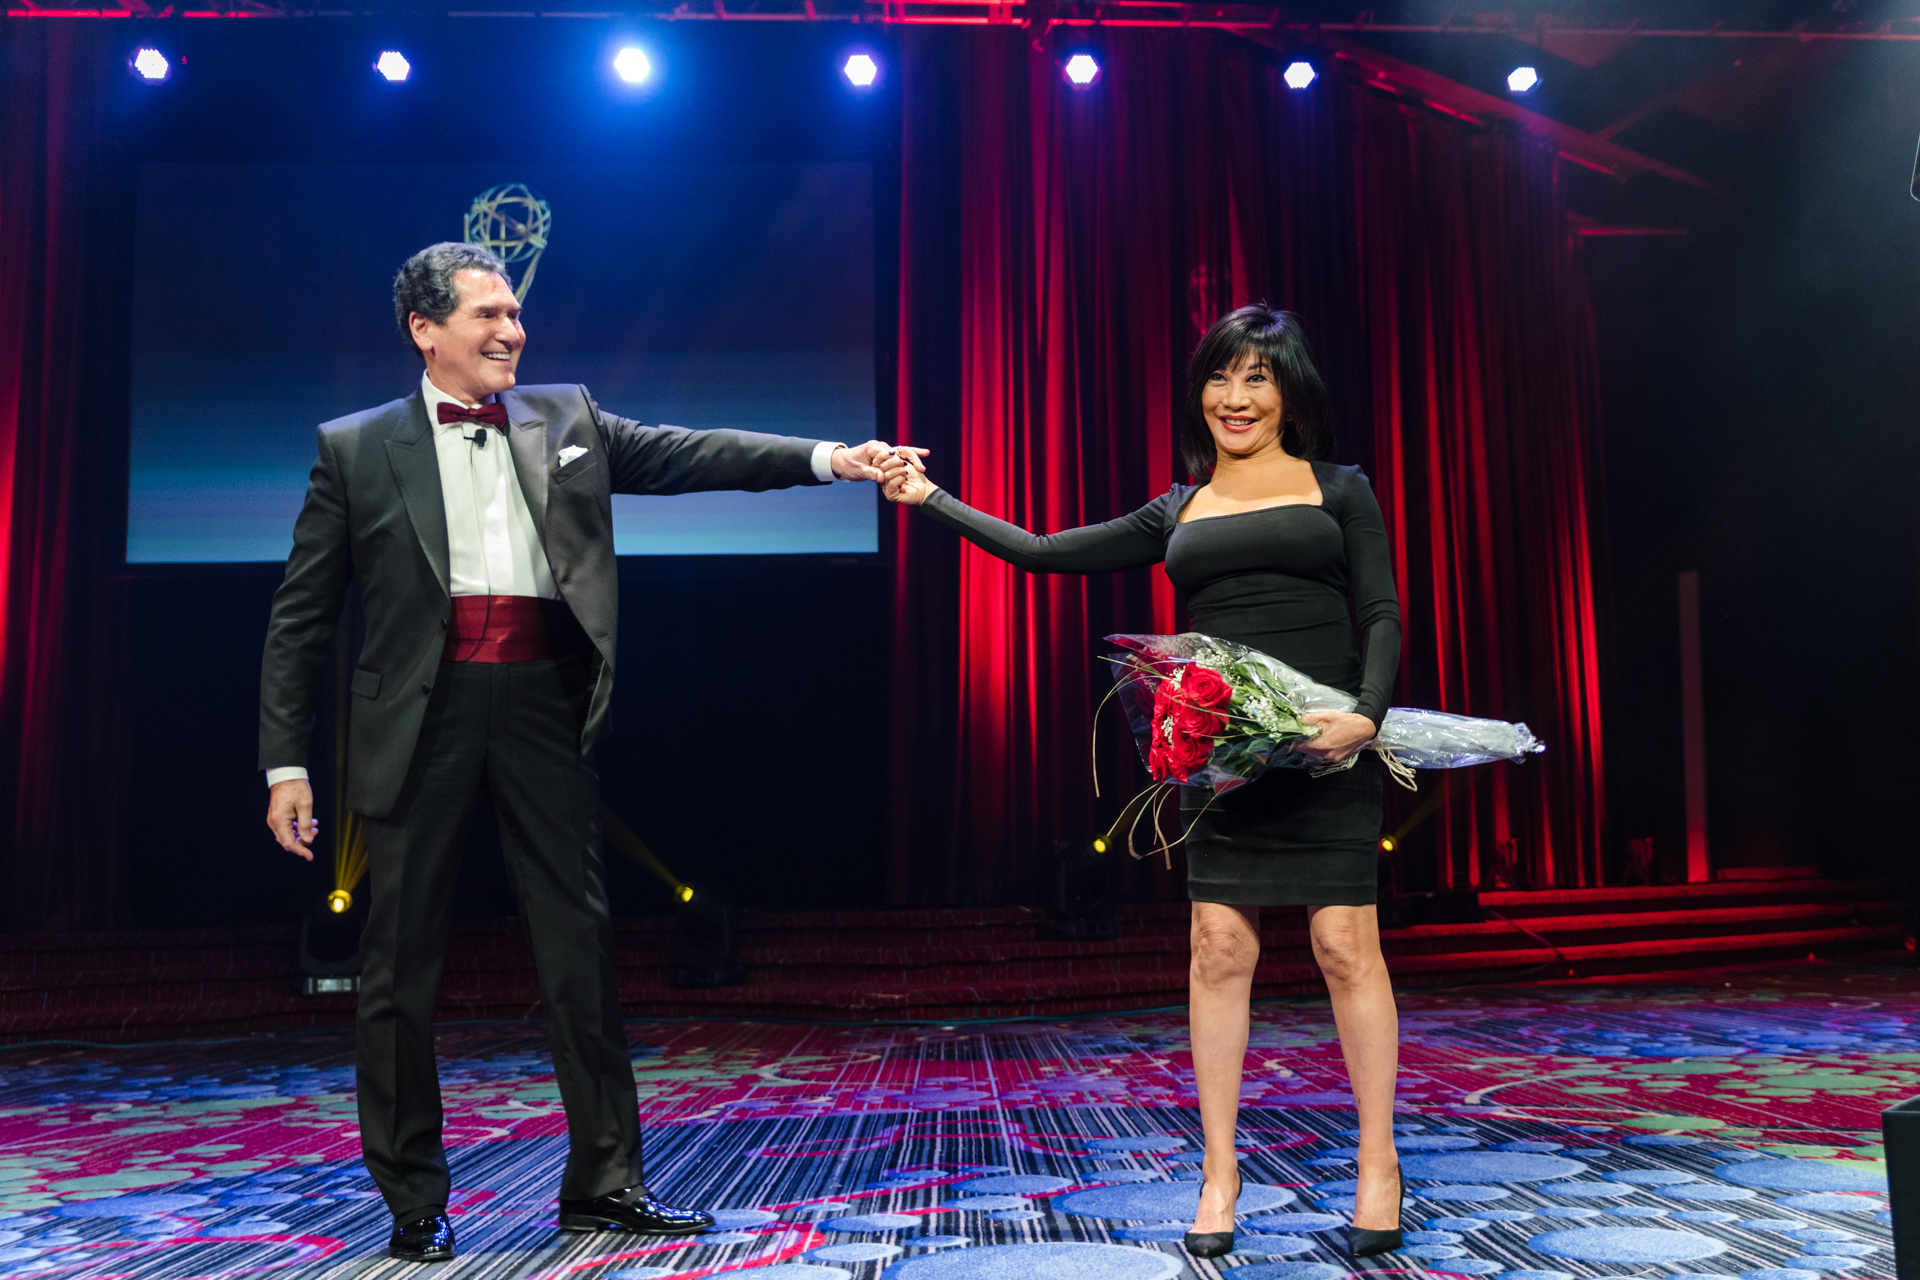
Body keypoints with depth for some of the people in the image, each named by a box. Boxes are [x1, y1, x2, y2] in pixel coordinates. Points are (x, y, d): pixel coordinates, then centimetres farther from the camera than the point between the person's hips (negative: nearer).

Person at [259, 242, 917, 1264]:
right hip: (422, 712, -2)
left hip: (542, 708, 2)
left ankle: (604, 1184, 16)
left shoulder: (567, 421, 12)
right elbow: (301, 616, 5)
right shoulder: (356, 449, 5)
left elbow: (687, 454, 4)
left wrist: (827, 458, -8)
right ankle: (412, 1200, 19)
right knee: (402, 967, 4)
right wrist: (286, 761, -1)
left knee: (581, 947, 5)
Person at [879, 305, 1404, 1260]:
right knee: (1220, 947, 0)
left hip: (1325, 746, -2)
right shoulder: (1177, 514, 15)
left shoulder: (1338, 490, 8)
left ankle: (1379, 1164, 12)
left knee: (1346, 946, -1)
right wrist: (932, 499, 11)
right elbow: (1045, 553, 14)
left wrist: (1365, 715, -16)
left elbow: (1381, 616, 1)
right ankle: (1219, 1174, 9)